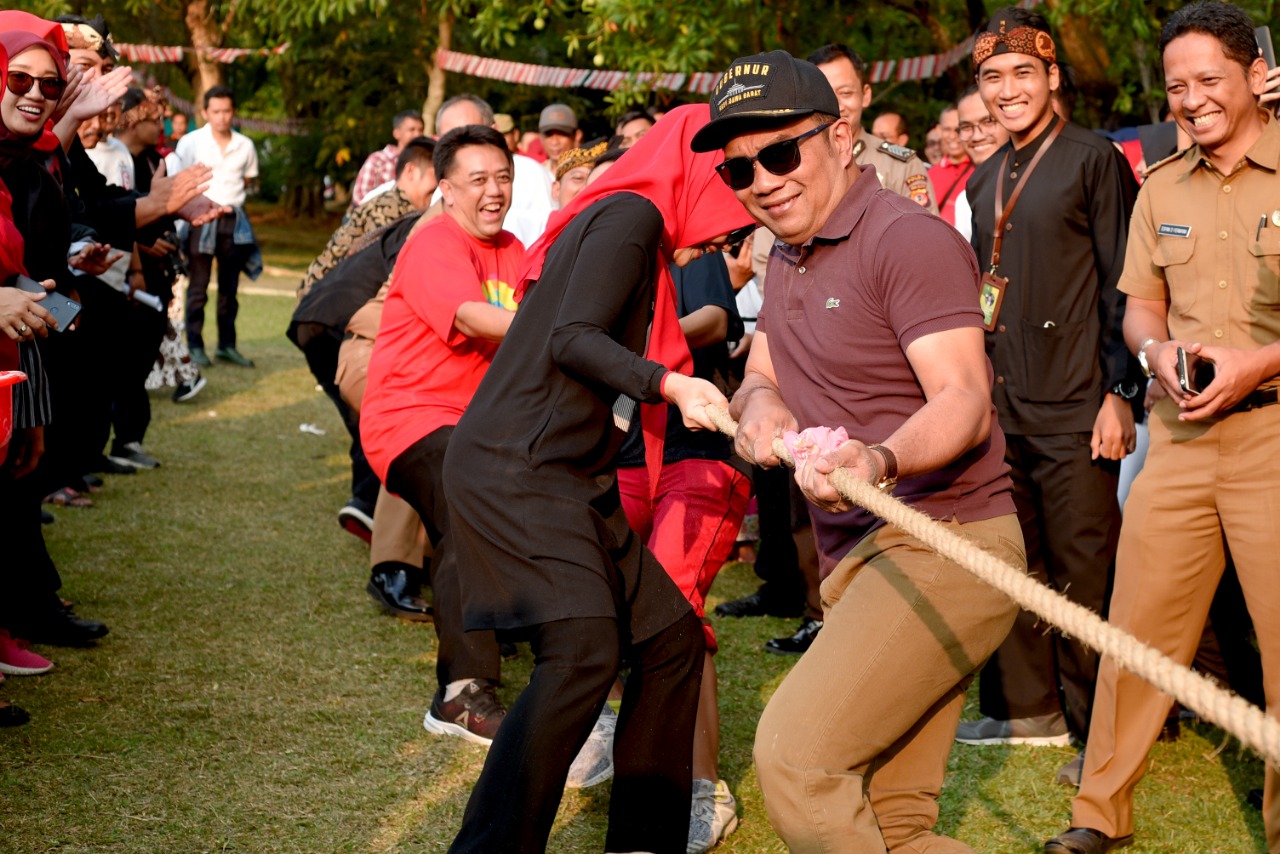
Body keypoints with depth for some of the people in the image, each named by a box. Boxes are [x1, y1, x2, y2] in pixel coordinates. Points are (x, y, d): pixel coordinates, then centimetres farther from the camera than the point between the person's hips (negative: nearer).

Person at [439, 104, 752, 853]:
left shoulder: (641, 233, 22)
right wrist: (670, 383, -24)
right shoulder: (632, 215, -8)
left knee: (672, 636, 9)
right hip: (514, 467, -11)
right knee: (585, 647, -24)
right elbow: (570, 340, -19)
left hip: (573, 478, 11)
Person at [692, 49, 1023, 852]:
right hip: (859, 559, 9)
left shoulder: (907, 238, -11)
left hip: (939, 544, -9)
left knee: (795, 753, -23)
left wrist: (880, 461, -41)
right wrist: (758, 401, -7)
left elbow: (964, 402, -20)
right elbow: (758, 378, 18)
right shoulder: (786, 259, 18)